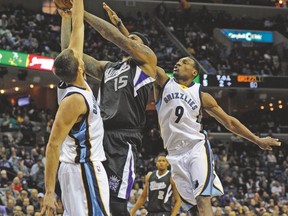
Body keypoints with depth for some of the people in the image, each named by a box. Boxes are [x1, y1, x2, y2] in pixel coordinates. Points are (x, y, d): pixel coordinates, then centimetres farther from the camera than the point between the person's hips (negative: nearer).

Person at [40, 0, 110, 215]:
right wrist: (49, 192, -25)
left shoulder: (74, 83, 3)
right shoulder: (74, 99, -20)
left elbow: (78, 28, 12)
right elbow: (53, 145, -23)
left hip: (80, 167, 10)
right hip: (84, 169, -10)